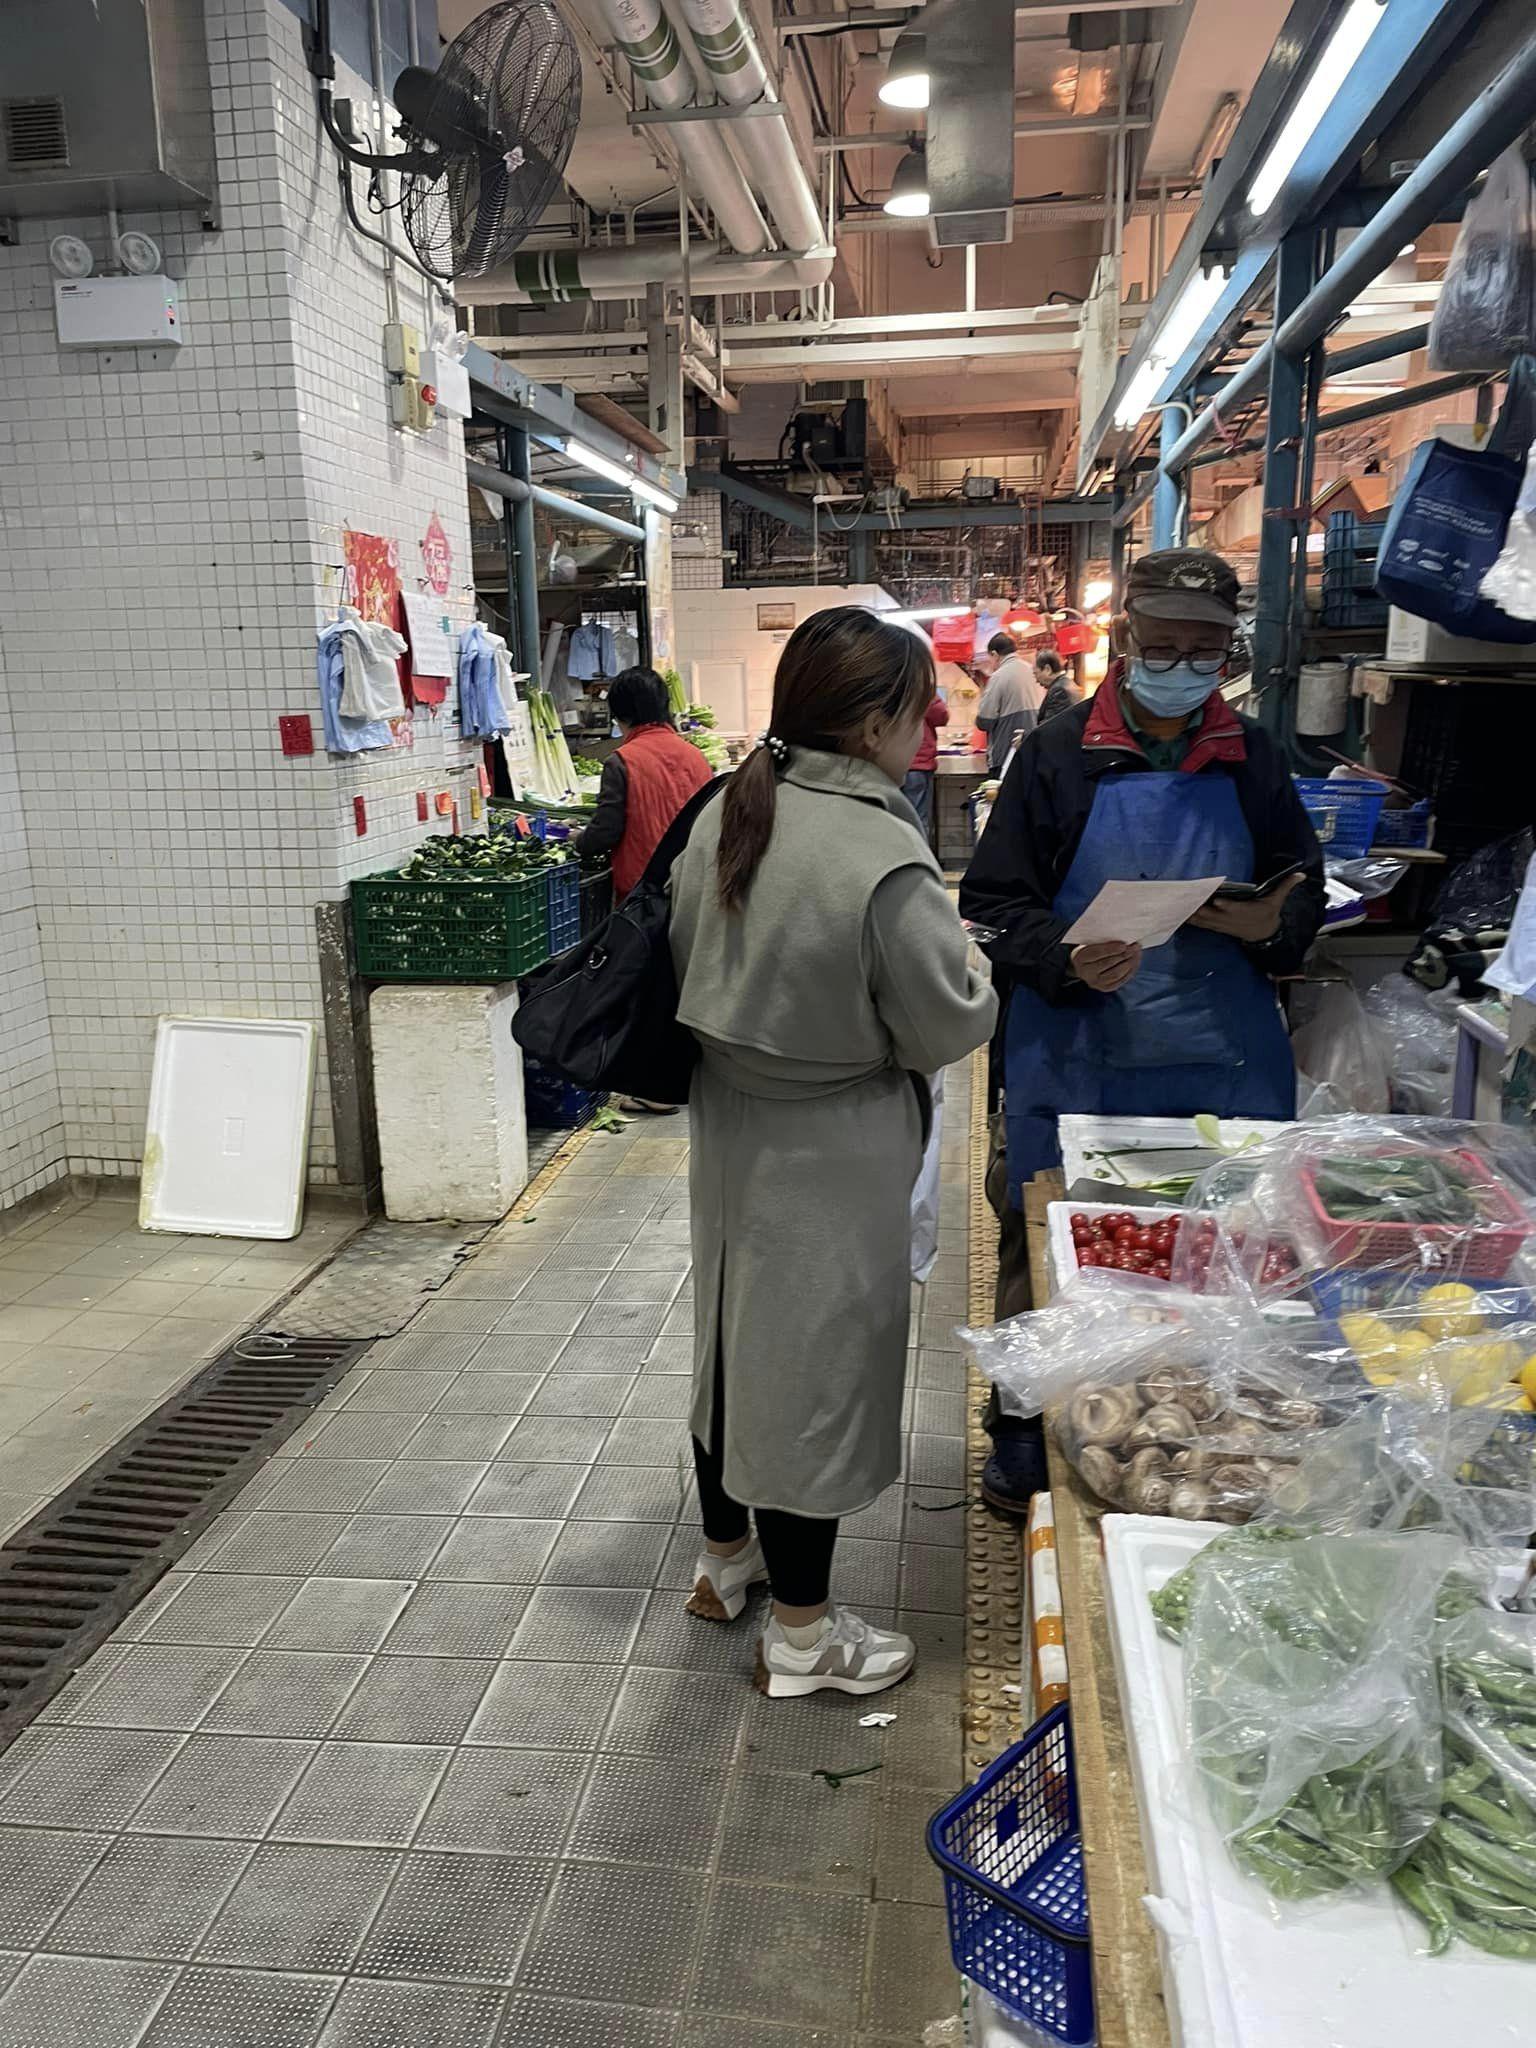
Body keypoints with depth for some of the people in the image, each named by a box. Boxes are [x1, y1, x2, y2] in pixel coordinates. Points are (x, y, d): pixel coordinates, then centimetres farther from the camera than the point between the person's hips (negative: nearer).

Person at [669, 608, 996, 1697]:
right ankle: (802, 1632, 26)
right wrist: (974, 966, 4)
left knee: (736, 1338, 22)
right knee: (814, 1359, 7)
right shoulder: (883, 859, -25)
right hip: (830, 1155, -8)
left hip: (728, 1122, 8)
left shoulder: (726, 815, -2)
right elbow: (946, 1027, -16)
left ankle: (725, 1555, 44)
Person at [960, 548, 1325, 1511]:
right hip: (1074, 1064, -2)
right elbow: (994, 899, -3)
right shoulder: (1058, 755, -1)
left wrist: (1273, 925, -9)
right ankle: (1023, 1454, 29)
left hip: (1221, 1069, 2)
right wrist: (1067, 962, -21)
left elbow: (1306, 891, 14)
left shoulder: (1255, 760, 8)